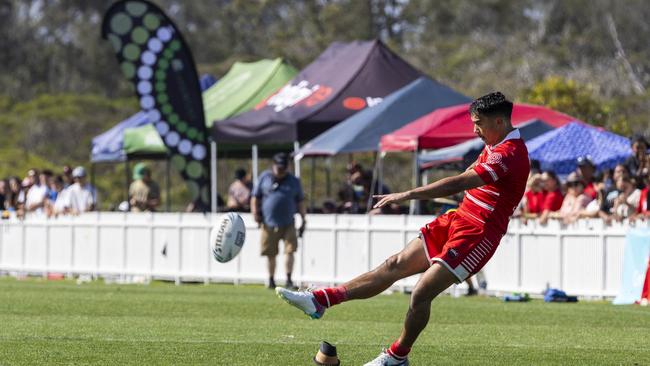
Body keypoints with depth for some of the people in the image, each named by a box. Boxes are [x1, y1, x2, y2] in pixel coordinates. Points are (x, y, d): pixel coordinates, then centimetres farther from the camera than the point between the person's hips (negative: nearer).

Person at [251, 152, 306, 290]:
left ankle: (289, 280, -11)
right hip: (269, 223, 0)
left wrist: (303, 221, 10)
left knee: (289, 251, -13)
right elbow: (255, 197, 12)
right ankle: (271, 280, 19)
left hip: (288, 224, 0)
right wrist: (255, 212, -3)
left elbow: (300, 202, 15)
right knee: (270, 255, 4)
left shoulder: (294, 181, 11)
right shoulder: (264, 178, 8)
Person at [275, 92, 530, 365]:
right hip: (458, 220, 9)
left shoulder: (510, 154, -22)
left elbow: (459, 183, -29)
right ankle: (320, 300, 5)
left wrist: (407, 195, -30)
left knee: (420, 295, -12)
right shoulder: (494, 147, 10)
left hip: (476, 235, -9)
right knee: (395, 265, 6)